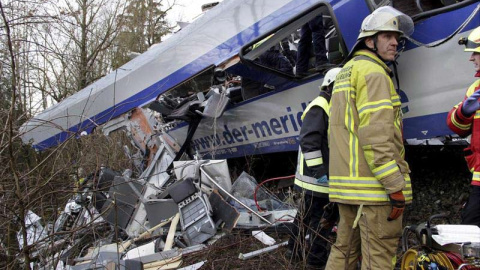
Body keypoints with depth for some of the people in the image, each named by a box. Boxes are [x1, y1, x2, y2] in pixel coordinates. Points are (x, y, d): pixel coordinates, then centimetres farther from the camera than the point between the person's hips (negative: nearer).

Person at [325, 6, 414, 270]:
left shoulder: (345, 72, 21)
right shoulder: (373, 72, -10)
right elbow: (376, 135, -20)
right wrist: (396, 187, -19)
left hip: (346, 184, 10)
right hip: (374, 187, -10)